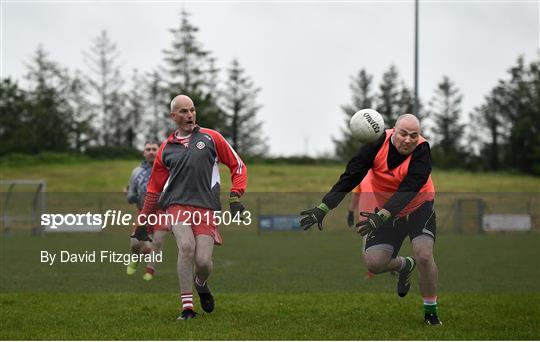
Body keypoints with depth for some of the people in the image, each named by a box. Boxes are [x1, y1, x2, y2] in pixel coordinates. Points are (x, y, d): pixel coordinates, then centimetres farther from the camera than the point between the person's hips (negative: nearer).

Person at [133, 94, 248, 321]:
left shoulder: (210, 138, 10)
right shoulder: (166, 149, 15)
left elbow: (238, 166, 14)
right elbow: (154, 188, 22)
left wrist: (235, 197, 2)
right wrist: (143, 221, 22)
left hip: (206, 208, 0)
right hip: (177, 206, 0)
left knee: (203, 261, -11)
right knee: (186, 247, -26)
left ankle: (201, 284, 28)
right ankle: (187, 307, -18)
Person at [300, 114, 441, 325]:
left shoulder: (422, 152, -27)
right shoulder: (378, 143, -20)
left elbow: (408, 190, -38)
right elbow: (350, 177, -19)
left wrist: (381, 216, -52)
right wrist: (323, 208, -28)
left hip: (418, 207, -3)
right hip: (384, 210, 3)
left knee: (424, 256, -23)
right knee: (373, 263, -11)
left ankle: (431, 312, -2)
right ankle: (404, 265, 26)